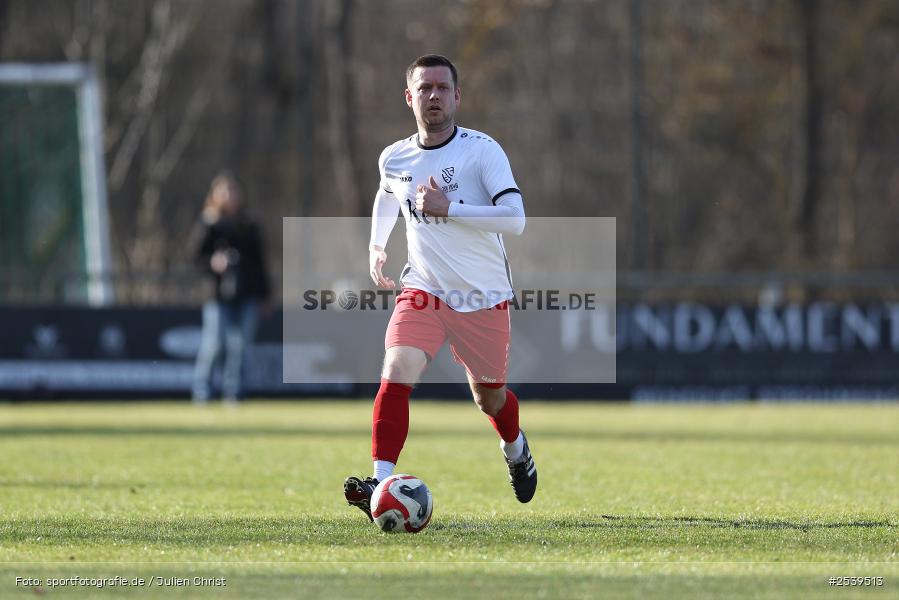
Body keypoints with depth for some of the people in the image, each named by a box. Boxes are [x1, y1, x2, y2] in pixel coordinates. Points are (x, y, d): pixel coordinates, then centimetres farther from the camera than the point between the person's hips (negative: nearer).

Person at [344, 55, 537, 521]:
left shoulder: (482, 151, -15)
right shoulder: (393, 158, 0)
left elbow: (514, 219, -24)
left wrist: (447, 207, -29)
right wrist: (376, 247, 10)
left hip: (484, 297, -2)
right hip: (422, 290, 2)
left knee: (489, 398, 14)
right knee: (397, 372, -23)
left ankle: (516, 451, 49)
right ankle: (381, 484, -26)